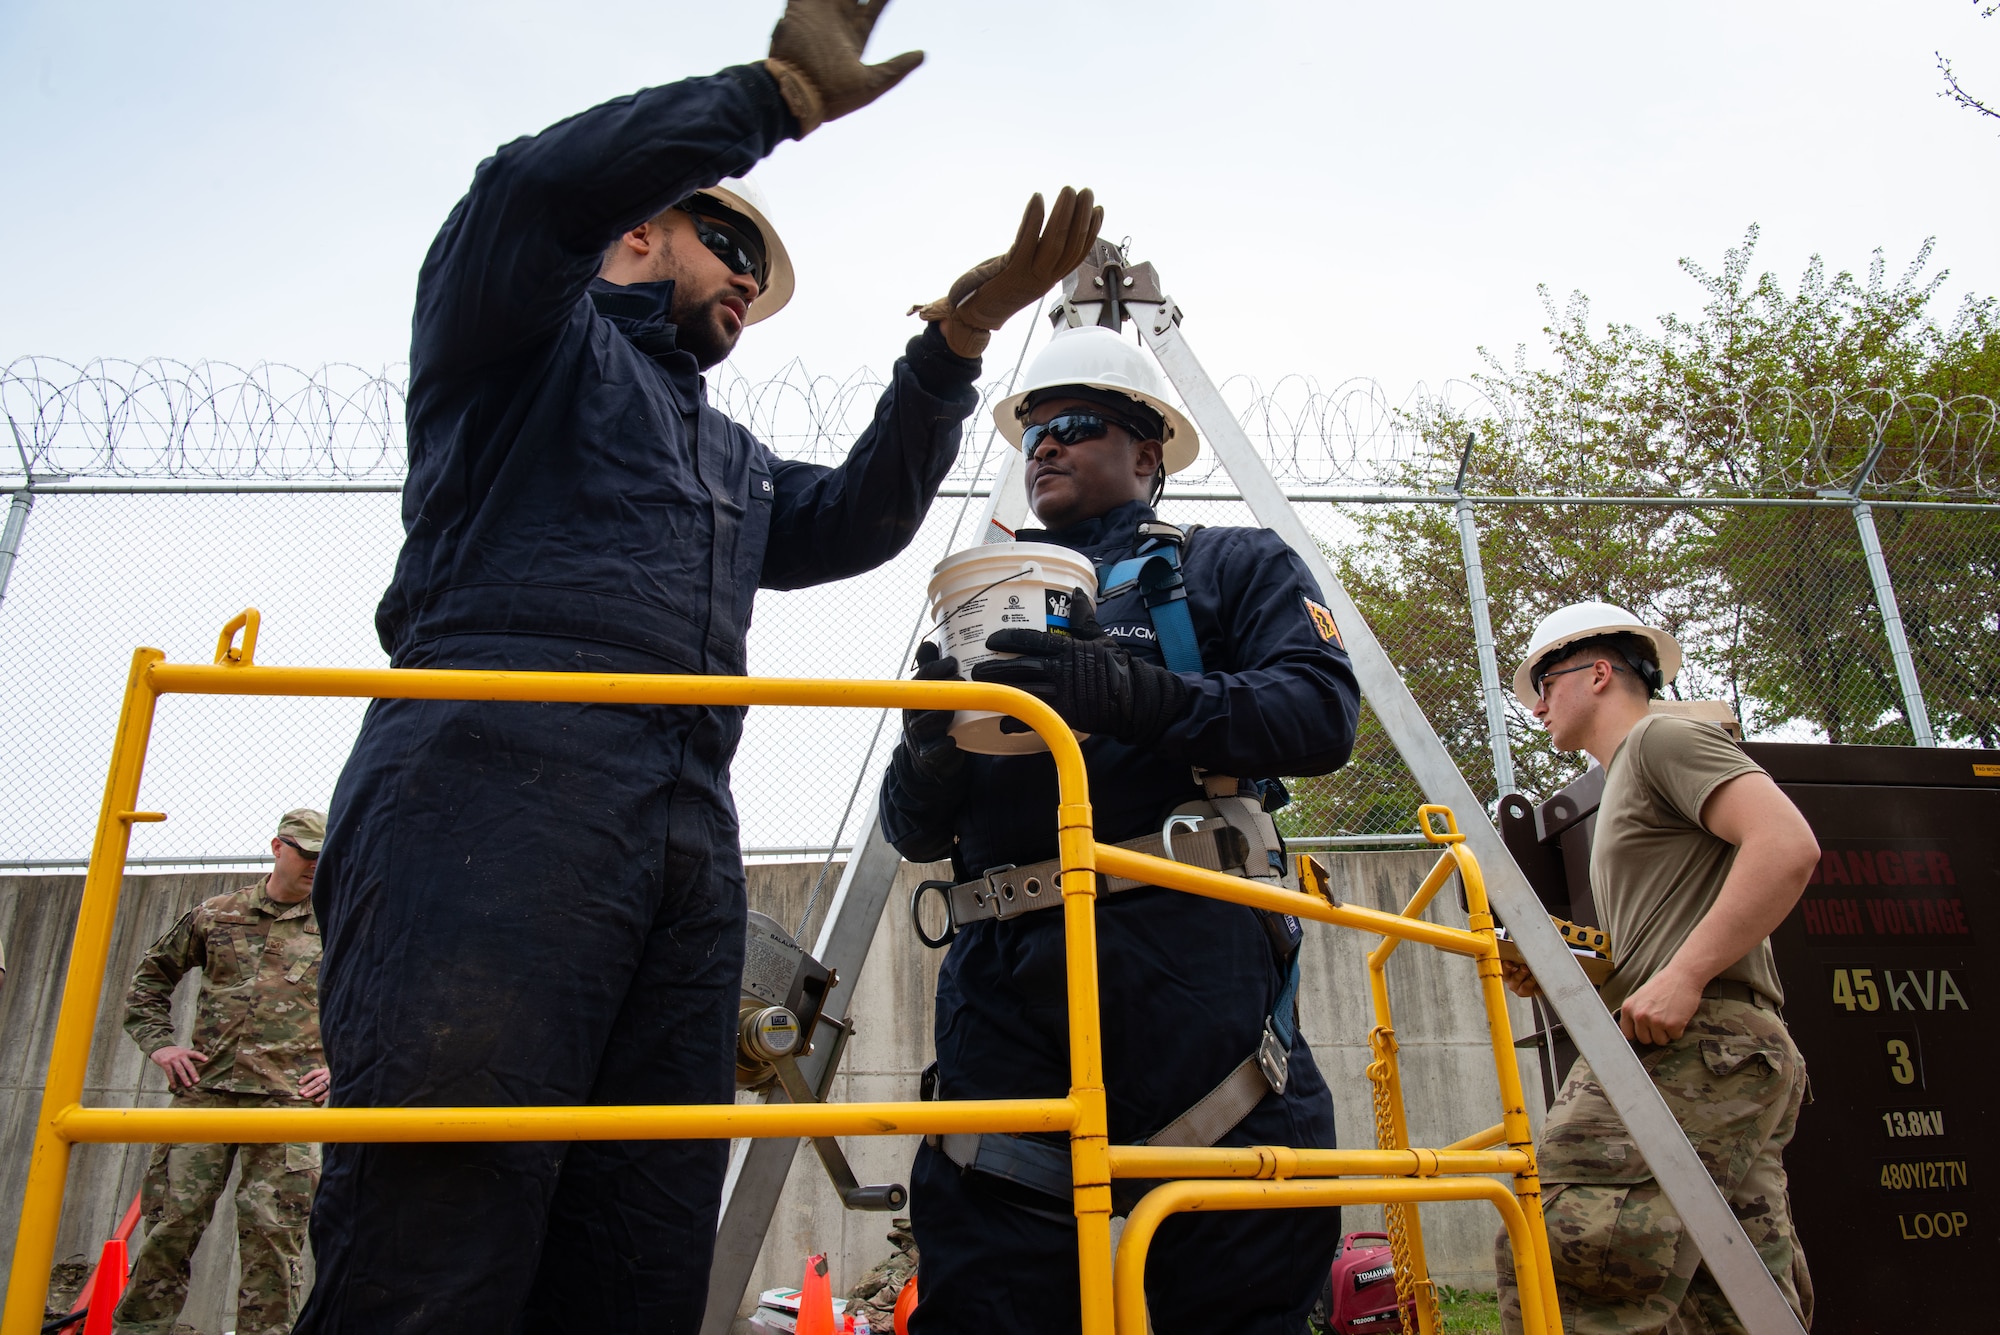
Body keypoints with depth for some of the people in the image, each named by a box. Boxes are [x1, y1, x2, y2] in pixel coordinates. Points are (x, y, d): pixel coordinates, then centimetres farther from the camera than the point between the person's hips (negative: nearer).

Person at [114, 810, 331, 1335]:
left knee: (273, 1234, -3)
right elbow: (151, 977, 22)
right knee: (171, 1222, 3)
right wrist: (159, 1043, 10)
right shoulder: (214, 915, 11)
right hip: (205, 1092, 2)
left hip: (288, 1100, -1)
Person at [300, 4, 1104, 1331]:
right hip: (496, 785, -7)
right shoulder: (540, 335, 18)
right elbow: (533, 187, -2)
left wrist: (951, 349, 14)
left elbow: (858, 516, 23)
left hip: (689, 842, 7)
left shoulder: (735, 460, 37)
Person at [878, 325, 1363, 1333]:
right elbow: (914, 830, 22)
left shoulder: (1236, 567, 17)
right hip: (1002, 978, 4)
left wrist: (1137, 697, -18)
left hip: (1188, 973, -3)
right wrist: (929, 747, -2)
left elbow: (1322, 711, -3)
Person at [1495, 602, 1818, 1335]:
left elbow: (1787, 846, -15)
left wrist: (1681, 977, -19)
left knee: (1563, 1263, -22)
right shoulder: (1626, 780, 31)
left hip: (1697, 1042, -11)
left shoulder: (1664, 737, 2)